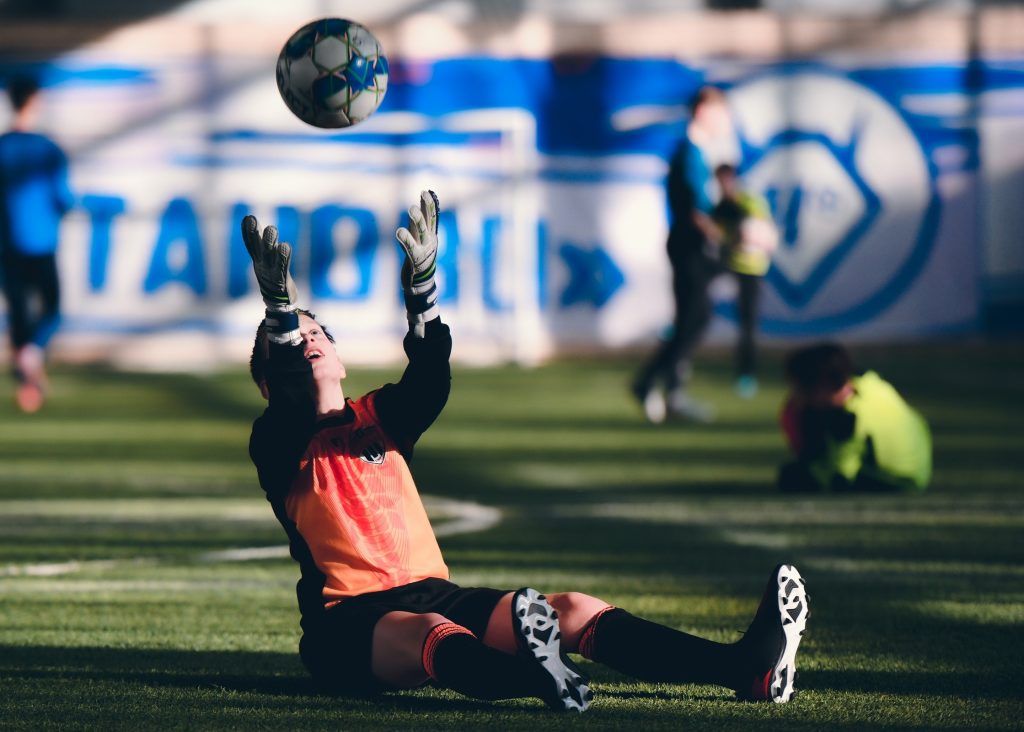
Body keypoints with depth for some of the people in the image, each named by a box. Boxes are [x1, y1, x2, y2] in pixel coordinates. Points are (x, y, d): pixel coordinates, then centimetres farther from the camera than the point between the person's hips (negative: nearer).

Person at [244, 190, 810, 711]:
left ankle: (747, 668, -33)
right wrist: (279, 307, -28)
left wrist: (421, 283, -17)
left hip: (434, 595, 6)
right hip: (349, 624, -6)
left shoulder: (380, 415, 21)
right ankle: (536, 678, -74)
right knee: (433, 635, -40)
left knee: (572, 612, -16)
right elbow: (288, 405, -15)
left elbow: (430, 381, 0)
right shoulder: (280, 446, 9)